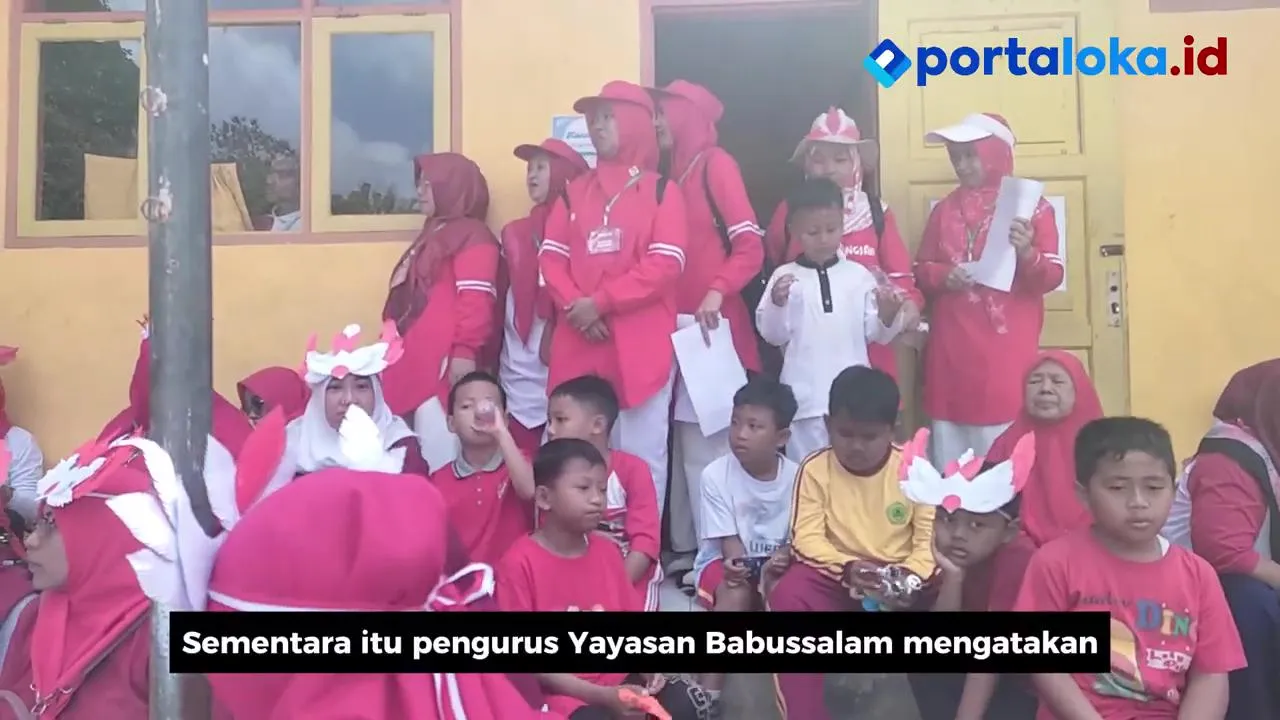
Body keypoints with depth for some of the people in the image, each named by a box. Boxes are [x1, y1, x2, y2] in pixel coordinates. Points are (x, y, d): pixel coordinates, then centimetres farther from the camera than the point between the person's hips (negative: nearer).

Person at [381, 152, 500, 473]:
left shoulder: (473, 237, -4)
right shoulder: (433, 236, 25)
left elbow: (476, 301, -15)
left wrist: (465, 351, -22)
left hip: (445, 362, -9)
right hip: (417, 361, 9)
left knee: (439, 446, -12)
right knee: (423, 445, 8)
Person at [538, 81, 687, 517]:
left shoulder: (660, 192, 4)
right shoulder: (575, 192, 16)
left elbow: (666, 265, -8)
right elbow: (551, 257, 9)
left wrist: (600, 302, -13)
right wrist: (575, 306, -10)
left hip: (641, 348, -4)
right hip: (579, 346, 4)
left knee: (641, 458, 2)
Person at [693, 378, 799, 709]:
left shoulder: (795, 477, -12)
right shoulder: (716, 475, -16)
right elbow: (728, 539, -12)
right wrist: (737, 563, -32)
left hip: (775, 563, 2)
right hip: (726, 561, -1)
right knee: (736, 595, -33)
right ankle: (709, 691, -24)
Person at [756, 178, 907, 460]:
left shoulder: (859, 275, 5)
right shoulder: (784, 276, 0)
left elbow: (874, 333, 5)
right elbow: (772, 335, -2)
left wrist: (888, 315, -15)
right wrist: (777, 303, -18)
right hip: (805, 396, -1)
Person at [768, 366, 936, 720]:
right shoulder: (815, 468, -6)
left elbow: (930, 539, -8)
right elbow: (806, 538, -10)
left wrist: (910, 577, -28)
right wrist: (847, 567, -27)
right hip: (834, 574, 0)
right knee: (786, 597, -29)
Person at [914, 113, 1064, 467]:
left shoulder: (1032, 207, 1)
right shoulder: (944, 210, 11)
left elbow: (1052, 277, -3)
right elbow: (921, 271, 14)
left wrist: (1027, 254, -23)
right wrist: (942, 275, -8)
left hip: (1007, 348, -3)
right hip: (951, 349, 3)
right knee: (951, 459, 6)